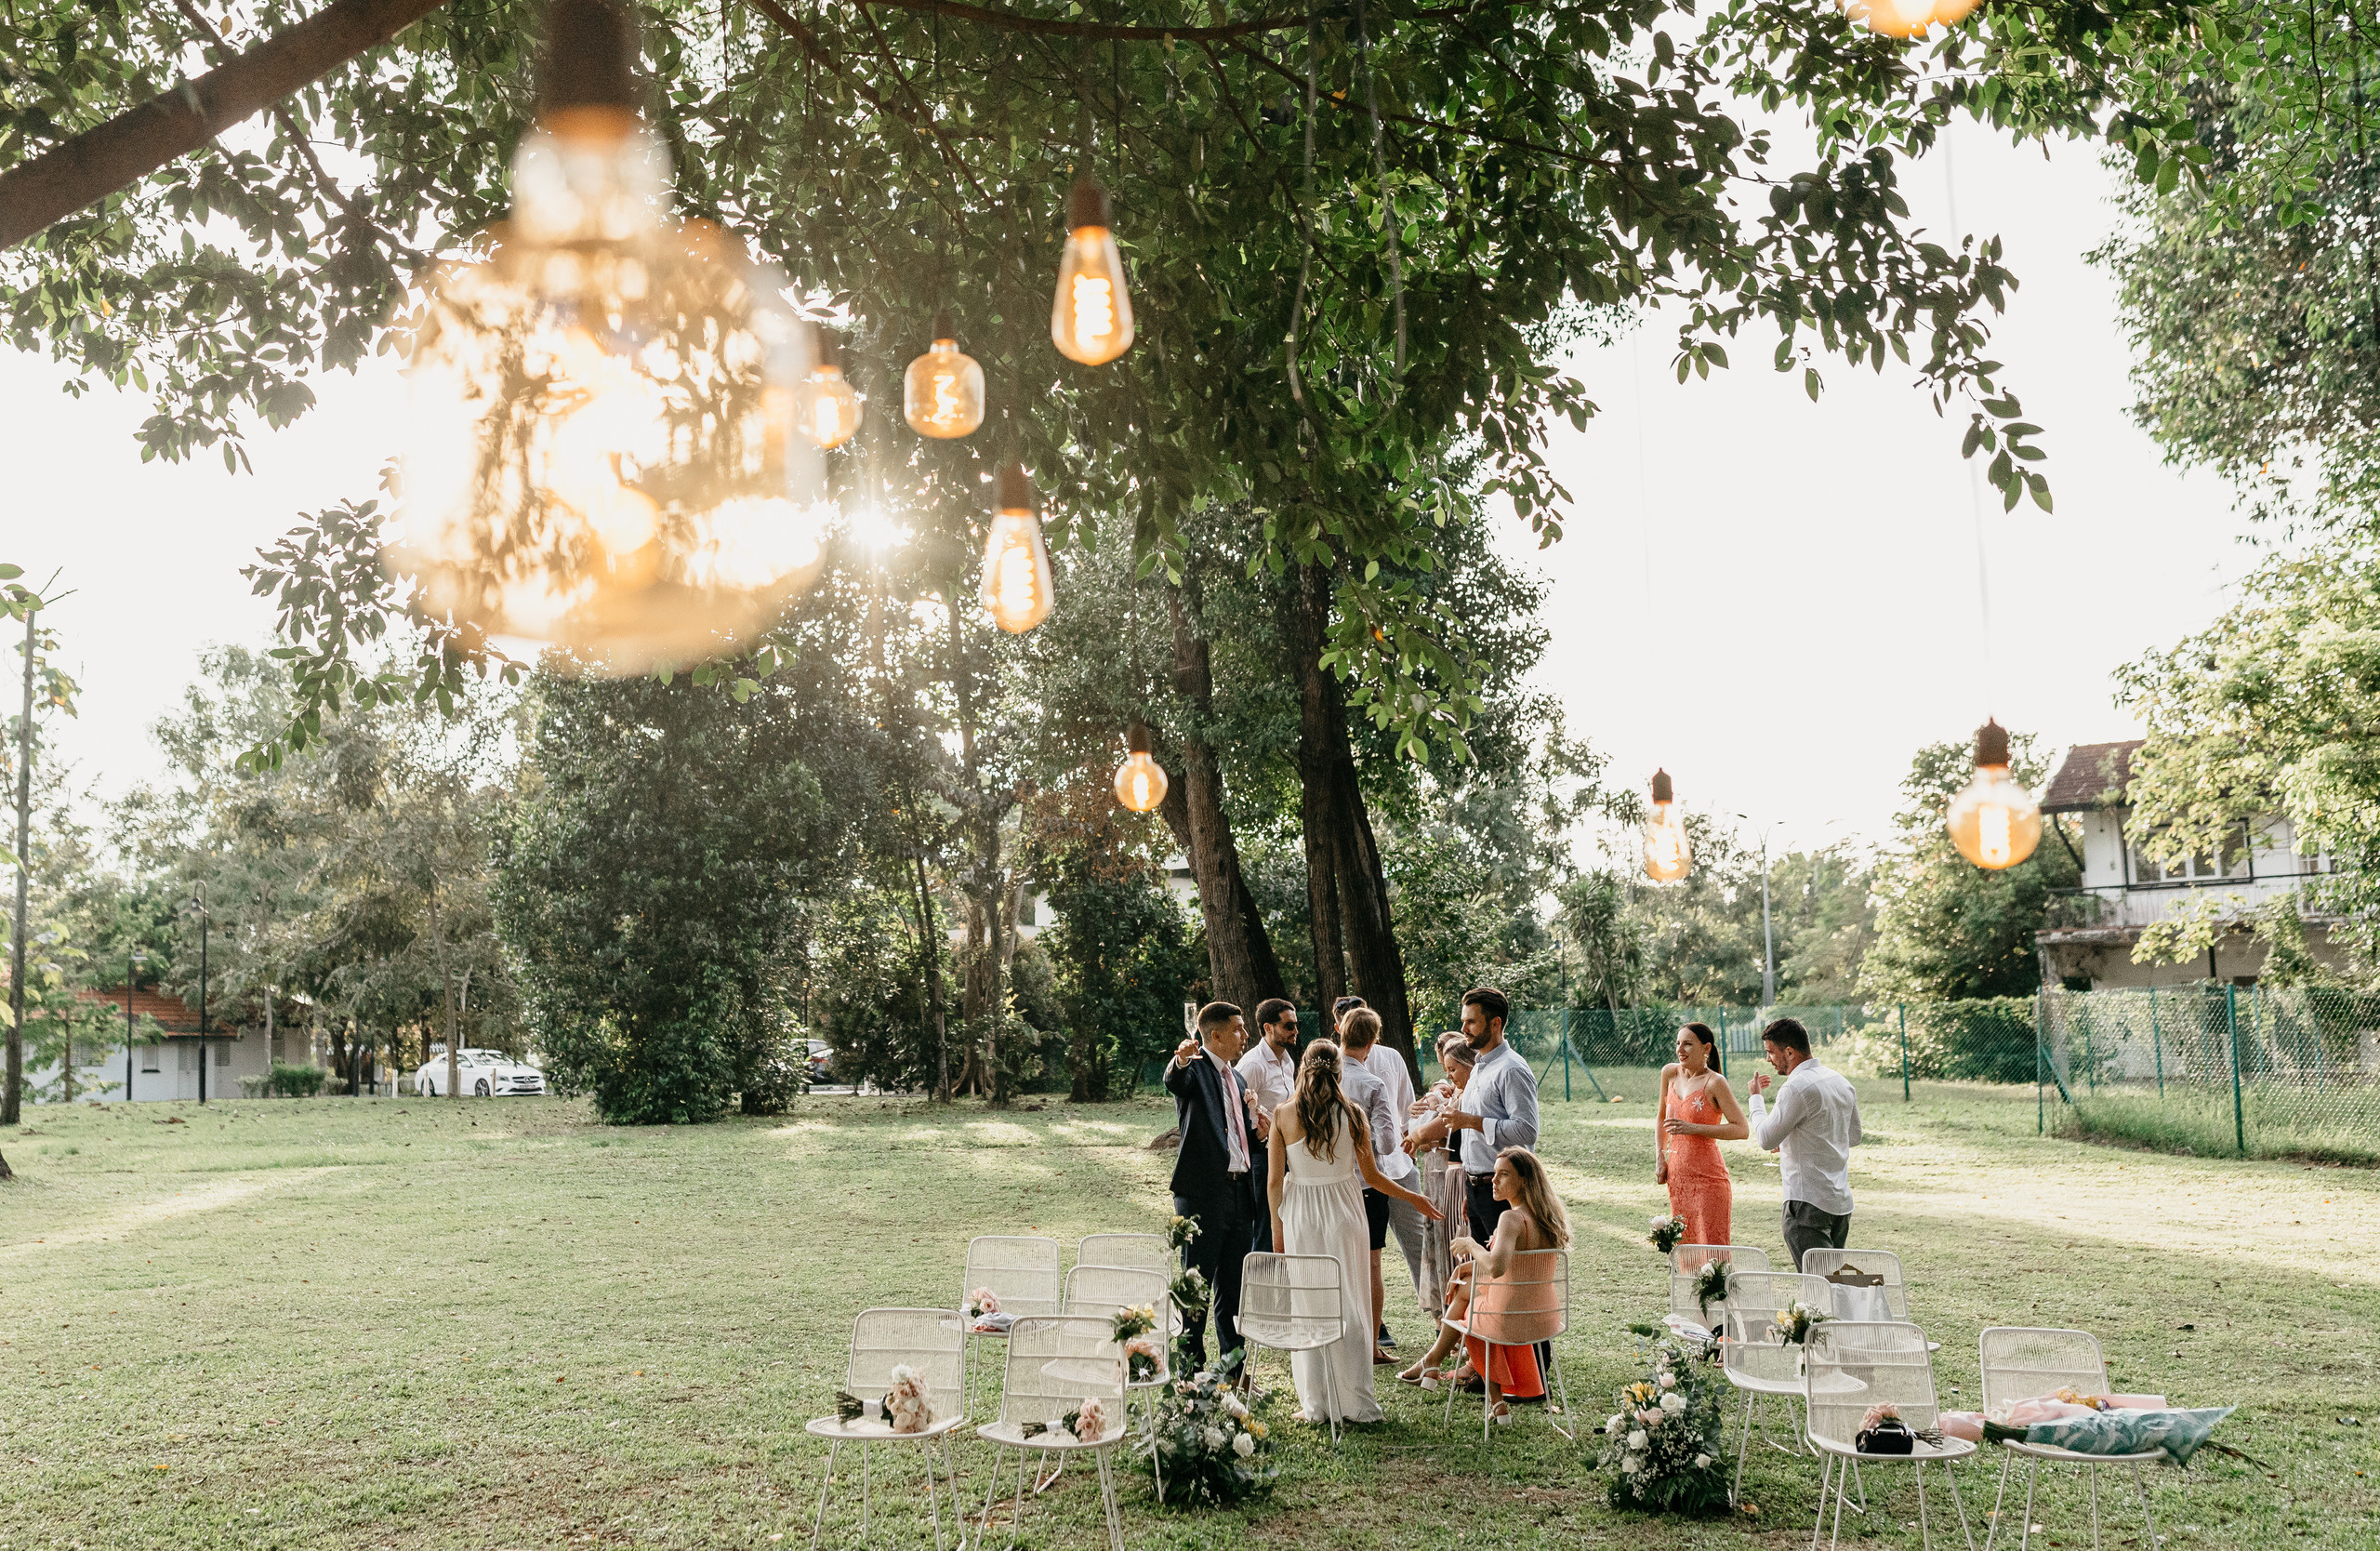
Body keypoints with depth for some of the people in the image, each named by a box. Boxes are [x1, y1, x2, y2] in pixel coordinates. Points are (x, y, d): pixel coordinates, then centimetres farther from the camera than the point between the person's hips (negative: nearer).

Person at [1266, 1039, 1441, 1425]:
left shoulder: (1283, 1116, -7)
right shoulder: (1352, 1115, -6)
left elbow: (1275, 1182, -4)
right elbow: (1372, 1176, 1)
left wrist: (1277, 1231, 7)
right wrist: (1414, 1198, 16)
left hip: (1300, 1218, 0)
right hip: (1344, 1213, 0)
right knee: (1348, 1306, 9)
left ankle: (1316, 1405, 11)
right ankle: (1355, 1403, 13)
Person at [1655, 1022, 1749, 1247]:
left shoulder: (1714, 1083, -12)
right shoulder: (1670, 1073, 6)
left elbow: (1742, 1130, -17)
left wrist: (1693, 1128, -21)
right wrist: (1660, 1159, 10)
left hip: (1708, 1177, -7)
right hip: (1677, 1176, 7)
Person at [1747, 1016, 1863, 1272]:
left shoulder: (1797, 1088, -17)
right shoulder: (1841, 1082, 11)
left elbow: (1766, 1140, -13)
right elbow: (1854, 1136, 22)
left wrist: (1756, 1097, 1)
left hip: (1808, 1202, -9)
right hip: (1841, 1200, 9)